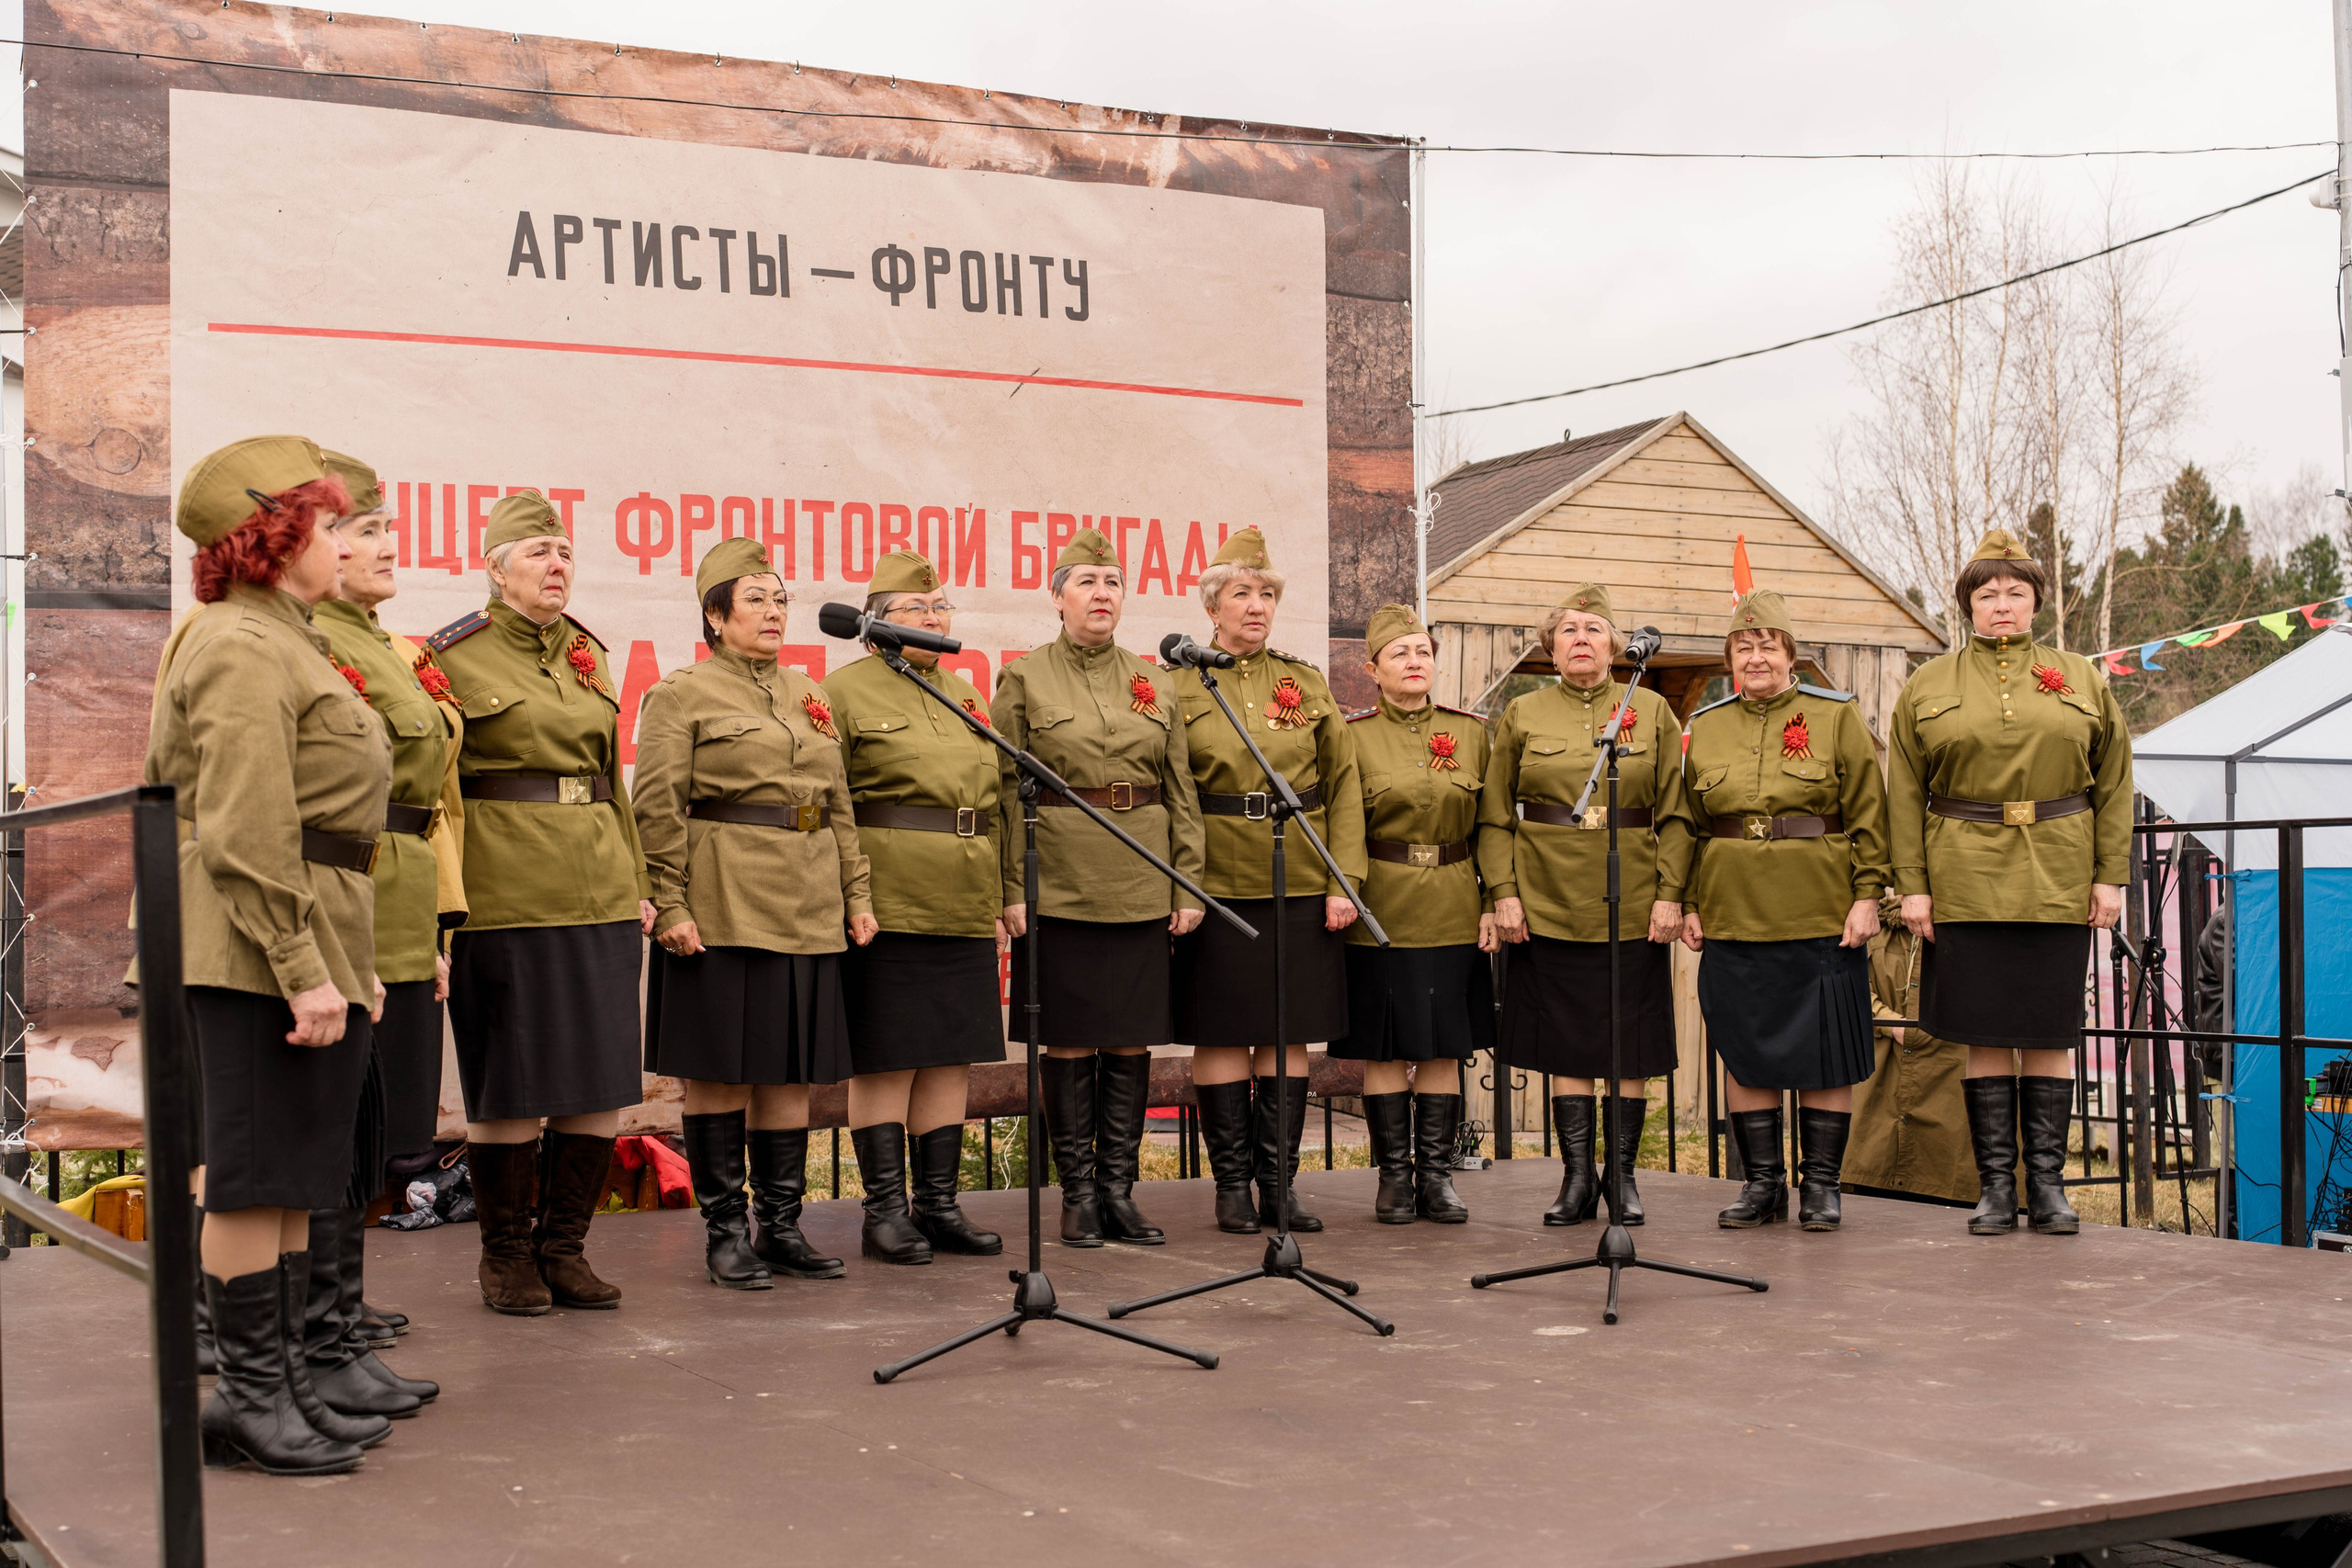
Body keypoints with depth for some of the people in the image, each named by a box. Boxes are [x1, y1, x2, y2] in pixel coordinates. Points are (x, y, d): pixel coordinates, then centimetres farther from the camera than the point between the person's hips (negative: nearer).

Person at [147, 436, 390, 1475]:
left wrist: (344, 964, 22)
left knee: (296, 1179, 13)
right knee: (255, 1176, -3)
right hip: (261, 952, -10)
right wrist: (303, 970, -22)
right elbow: (247, 836, -20)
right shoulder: (244, 650, -13)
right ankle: (251, 1400, 5)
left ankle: (283, 1384, 21)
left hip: (313, 945, 10)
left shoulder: (286, 643, 20)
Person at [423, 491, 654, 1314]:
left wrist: (637, 884, 15)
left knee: (602, 1080, 6)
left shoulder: (586, 654, 15)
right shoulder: (453, 657, -3)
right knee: (510, 1087, 1)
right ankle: (506, 1253, 16)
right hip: (503, 901, -6)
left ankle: (564, 1247, 18)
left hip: (599, 900, 6)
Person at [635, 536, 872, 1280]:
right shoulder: (680, 695, -1)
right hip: (723, 908, -6)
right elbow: (658, 808, -7)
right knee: (721, 1072, 0)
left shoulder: (808, 694, 17)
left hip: (808, 913, 6)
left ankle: (782, 1226, 17)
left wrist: (856, 895, 12)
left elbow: (839, 805, 18)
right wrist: (671, 907, -14)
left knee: (793, 1069, 8)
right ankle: (725, 1232, 9)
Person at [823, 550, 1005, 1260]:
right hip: (887, 904, -6)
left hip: (965, 910, 6)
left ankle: (939, 1203, 16)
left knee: (952, 1055, 8)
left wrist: (999, 899, 16)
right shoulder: (844, 692, -3)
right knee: (885, 1058, -2)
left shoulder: (964, 695, 18)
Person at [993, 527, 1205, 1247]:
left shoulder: (1156, 685, 10)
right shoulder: (1023, 680, 1)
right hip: (1059, 885, -3)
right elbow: (1007, 790, -2)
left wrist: (1189, 886, 3)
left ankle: (1120, 1190, 15)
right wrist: (1012, 889, -9)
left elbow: (1181, 794, 10)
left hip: (1141, 889, 3)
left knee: (1132, 1040, 6)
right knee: (1069, 1040, 2)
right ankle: (1079, 1194, 12)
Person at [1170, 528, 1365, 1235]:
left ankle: (1280, 1180, 13)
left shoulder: (1306, 684, 10)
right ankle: (1232, 1184, 10)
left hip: (1301, 890, 3)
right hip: (1216, 890, -3)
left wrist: (1343, 880, -1)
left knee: (1288, 1033, 6)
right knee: (1221, 1034, 1)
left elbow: (1343, 787, 8)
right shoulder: (1178, 687, 1)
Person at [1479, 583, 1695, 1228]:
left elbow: (1676, 814, 4)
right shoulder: (1522, 715, 6)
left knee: (1632, 1046, 3)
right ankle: (1578, 1177, 11)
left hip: (1634, 909, 0)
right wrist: (1503, 893, -5)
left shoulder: (1653, 711, 6)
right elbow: (1494, 816, 5)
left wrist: (1670, 893, -5)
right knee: (1567, 1043, 3)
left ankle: (1623, 1175, 13)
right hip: (1550, 907, 0)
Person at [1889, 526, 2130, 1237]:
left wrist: (2110, 876, 1)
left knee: (2051, 1033, 4)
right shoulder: (1927, 687, 6)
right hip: (1968, 887, 0)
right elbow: (1905, 793, 4)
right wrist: (1911, 884, -2)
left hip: (2058, 885, 1)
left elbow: (2113, 785, 8)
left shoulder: (2082, 679, 8)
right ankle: (1995, 1185, 9)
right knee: (1986, 1035, 2)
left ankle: (2047, 1183, 11)